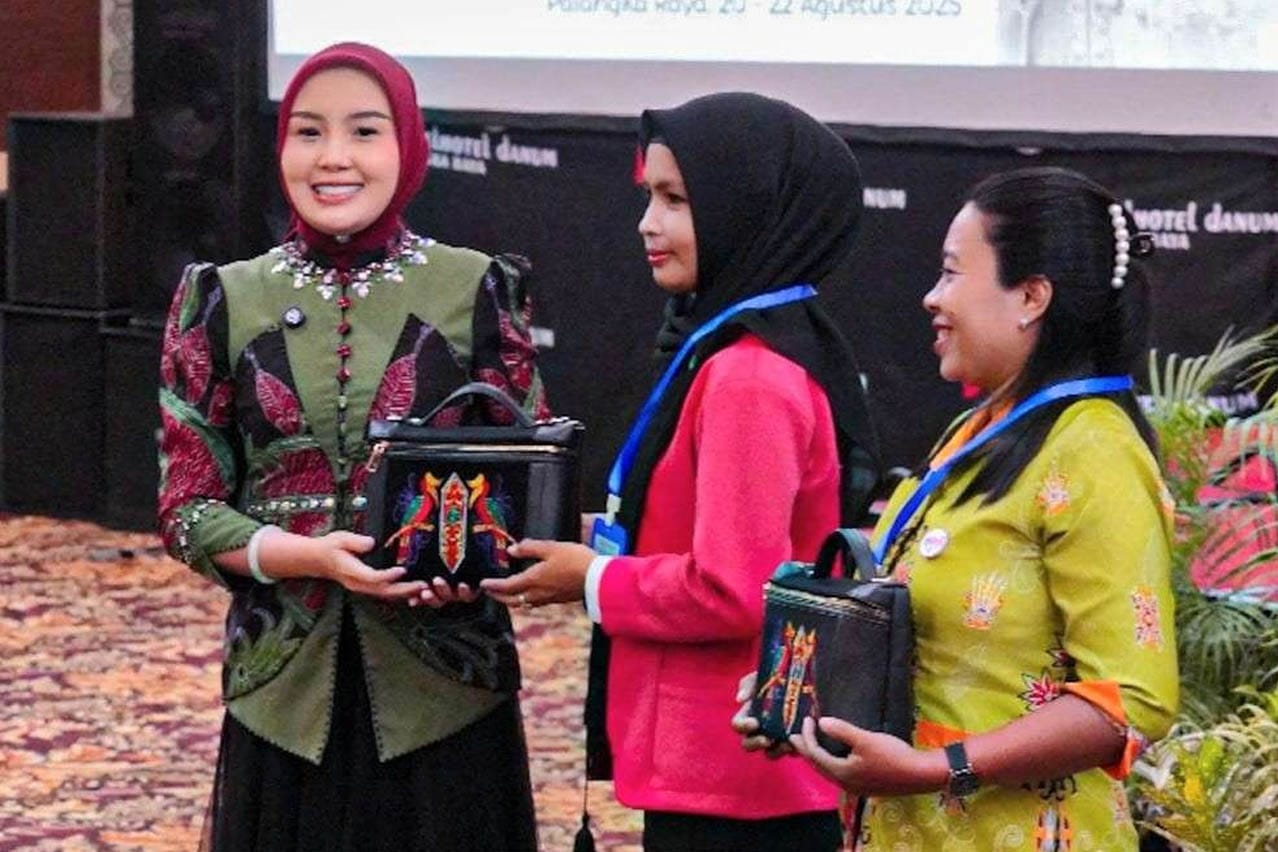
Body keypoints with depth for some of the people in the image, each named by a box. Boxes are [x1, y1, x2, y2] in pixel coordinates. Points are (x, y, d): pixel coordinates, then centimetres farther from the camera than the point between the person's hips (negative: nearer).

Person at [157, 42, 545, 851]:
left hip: (443, 690, -1)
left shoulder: (476, 292, 0)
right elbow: (188, 509, 3)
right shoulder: (225, 301, 3)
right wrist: (304, 555, -16)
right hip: (288, 688, 1)